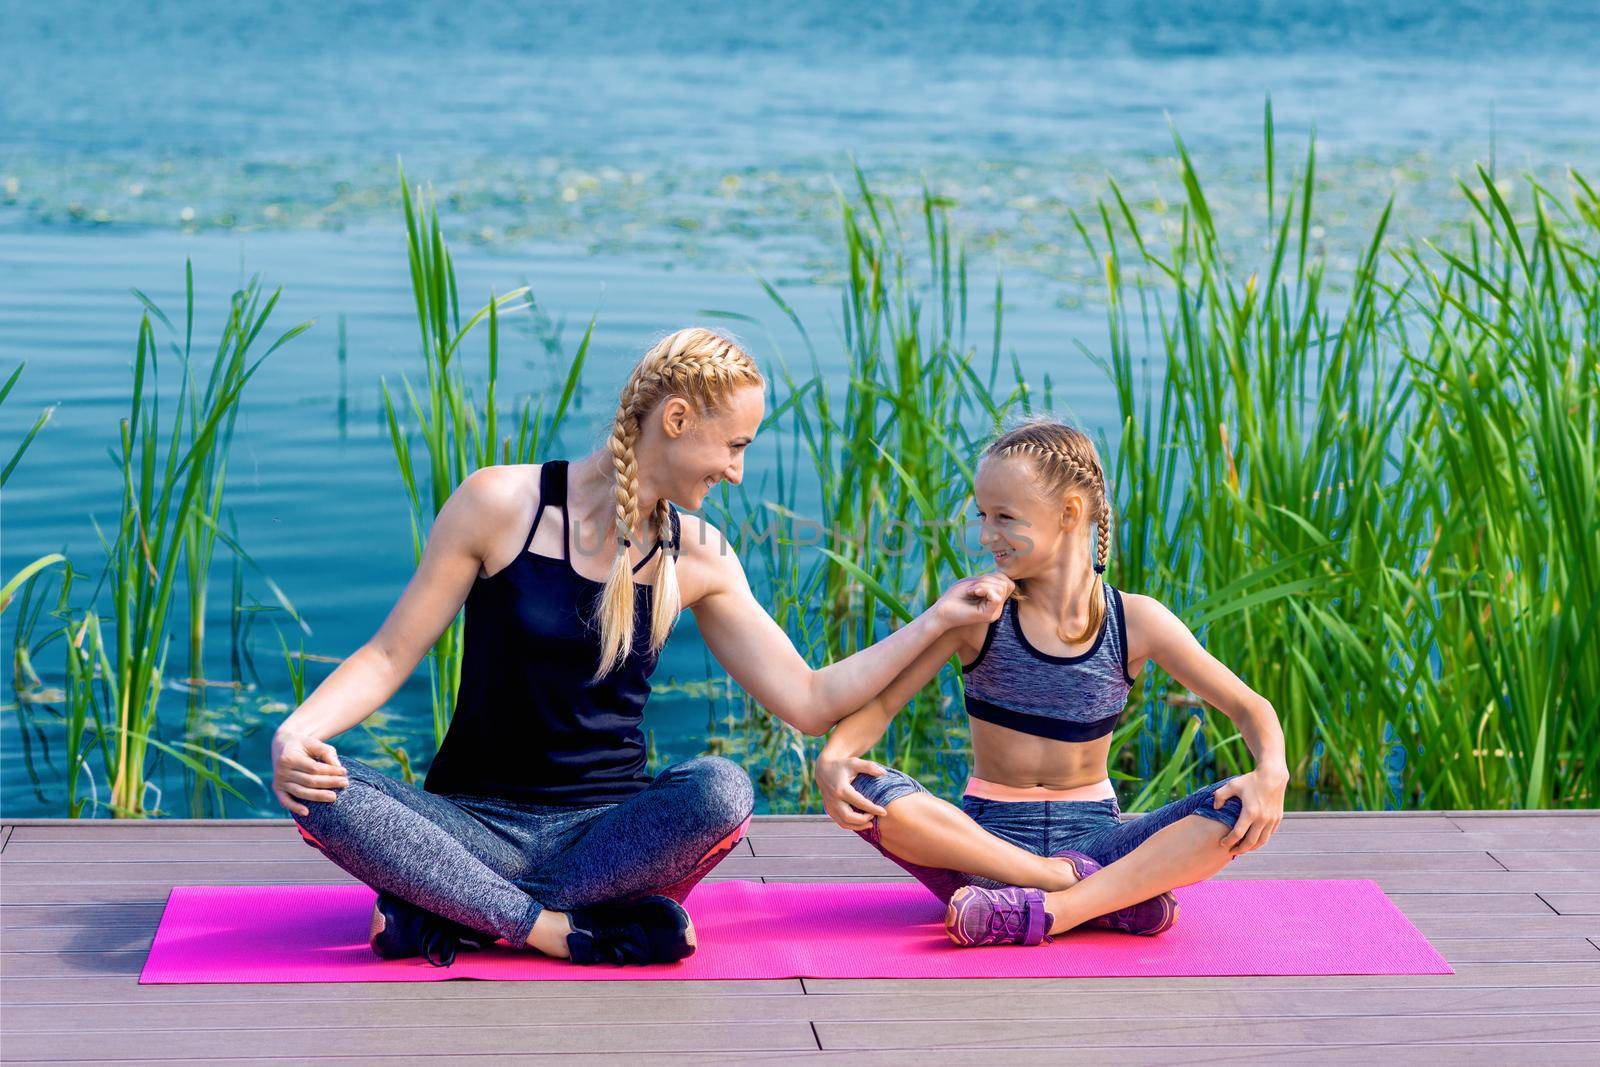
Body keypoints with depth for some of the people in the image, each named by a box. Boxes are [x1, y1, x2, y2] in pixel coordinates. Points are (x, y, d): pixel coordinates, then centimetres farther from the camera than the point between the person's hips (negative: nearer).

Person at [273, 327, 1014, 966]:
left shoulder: (697, 558, 7)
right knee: (321, 791, -31)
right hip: (475, 824, -2)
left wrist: (938, 620, 5)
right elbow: (390, 655, -2)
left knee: (721, 790, -31)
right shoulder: (502, 504, -4)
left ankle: (451, 915, -24)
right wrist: (297, 730, -20)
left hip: (609, 830, 3)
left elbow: (809, 702, 9)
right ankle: (562, 930, -31)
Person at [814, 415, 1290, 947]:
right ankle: (1112, 894, -28)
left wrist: (1272, 772, -21)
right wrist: (831, 759, -26)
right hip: (987, 836, 0)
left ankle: (1047, 911, -34)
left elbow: (1249, 706, 0)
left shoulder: (1135, 621, -2)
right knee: (866, 793, -31)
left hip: (1090, 837, 1)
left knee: (1240, 810, -24)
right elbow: (881, 702, -5)